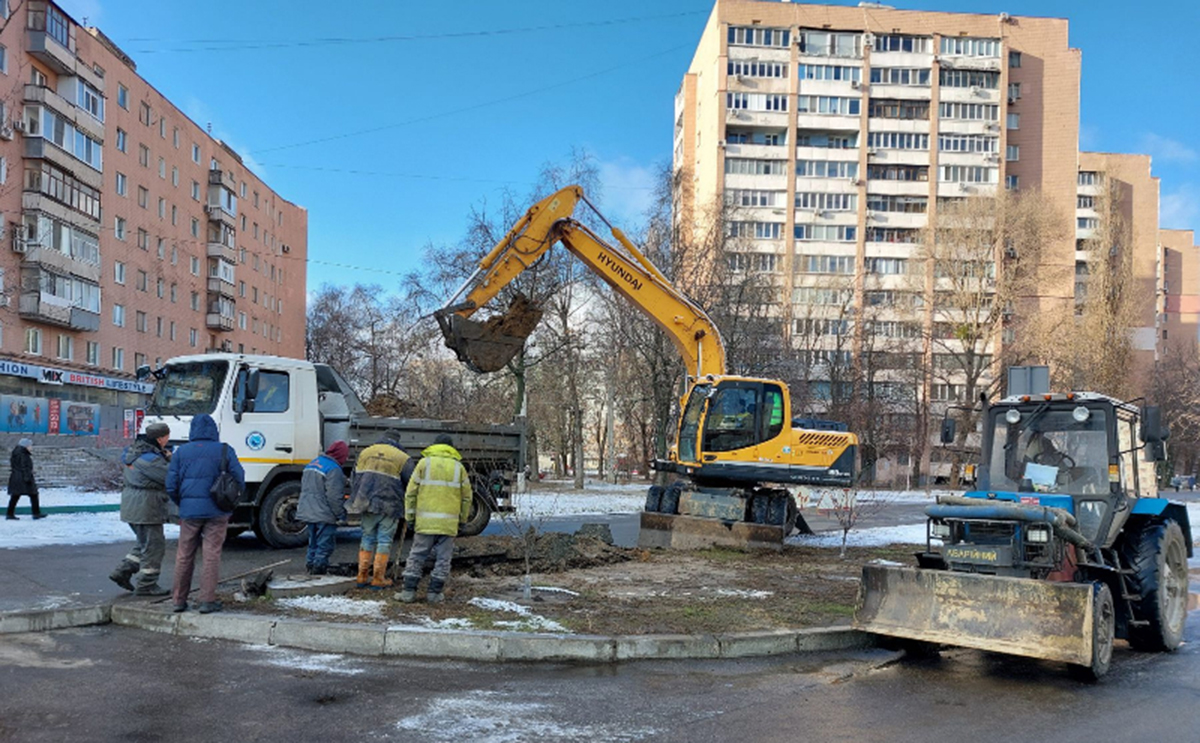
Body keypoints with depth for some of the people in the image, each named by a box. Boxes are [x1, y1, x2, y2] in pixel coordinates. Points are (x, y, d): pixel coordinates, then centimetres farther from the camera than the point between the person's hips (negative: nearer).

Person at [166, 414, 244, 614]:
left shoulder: (182, 451, 5)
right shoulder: (224, 451, 0)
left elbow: (171, 486, 4)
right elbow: (239, 479, -2)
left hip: (189, 510, 2)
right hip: (216, 511, -2)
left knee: (184, 556, 11)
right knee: (212, 555, 2)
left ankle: (179, 600, 16)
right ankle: (208, 601, 1)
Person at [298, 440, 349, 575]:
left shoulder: (312, 464, 13)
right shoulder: (334, 469, -17)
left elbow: (303, 487, 21)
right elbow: (334, 497, -20)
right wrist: (341, 514, -11)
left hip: (308, 512, 9)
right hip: (325, 514, -9)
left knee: (313, 542, 19)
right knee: (324, 544, -1)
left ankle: (310, 564, 25)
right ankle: (319, 566, 0)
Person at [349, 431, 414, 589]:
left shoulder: (365, 453, 13)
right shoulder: (403, 459, 0)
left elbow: (355, 479, 16)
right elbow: (411, 486, 1)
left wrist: (356, 502, 23)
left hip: (367, 504, 4)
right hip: (389, 506, -4)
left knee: (367, 539, 14)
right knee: (384, 541, 3)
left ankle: (362, 577, 14)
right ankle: (378, 579, 4)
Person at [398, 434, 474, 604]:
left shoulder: (424, 463, 5)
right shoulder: (458, 467, 8)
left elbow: (411, 492, 2)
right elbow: (467, 497, 10)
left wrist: (409, 515, 9)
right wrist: (462, 519, 20)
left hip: (426, 520, 0)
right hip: (449, 522, 1)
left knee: (417, 556, 6)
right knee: (443, 558, 7)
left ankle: (409, 591, 6)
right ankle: (435, 593, 8)